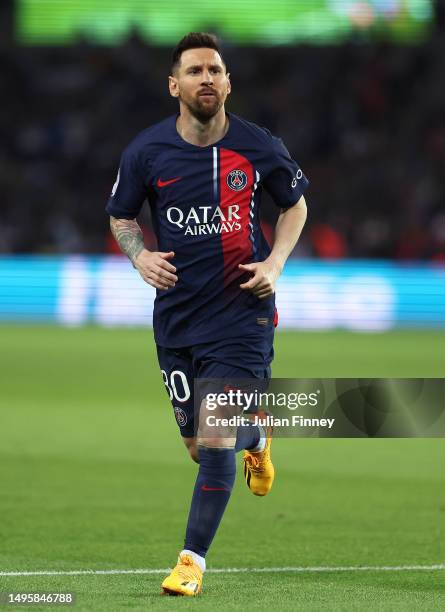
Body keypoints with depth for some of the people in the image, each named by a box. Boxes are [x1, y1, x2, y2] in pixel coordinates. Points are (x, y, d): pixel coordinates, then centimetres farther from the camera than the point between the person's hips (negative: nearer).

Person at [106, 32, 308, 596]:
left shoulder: (258, 147, -6)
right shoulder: (147, 151, -4)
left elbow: (295, 203, 12)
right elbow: (121, 215, 12)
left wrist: (275, 262, -3)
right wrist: (140, 256, -8)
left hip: (242, 311, -3)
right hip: (177, 313, 3)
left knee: (217, 442, -12)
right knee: (199, 446, 11)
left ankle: (193, 559, 3)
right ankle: (256, 440, 48)